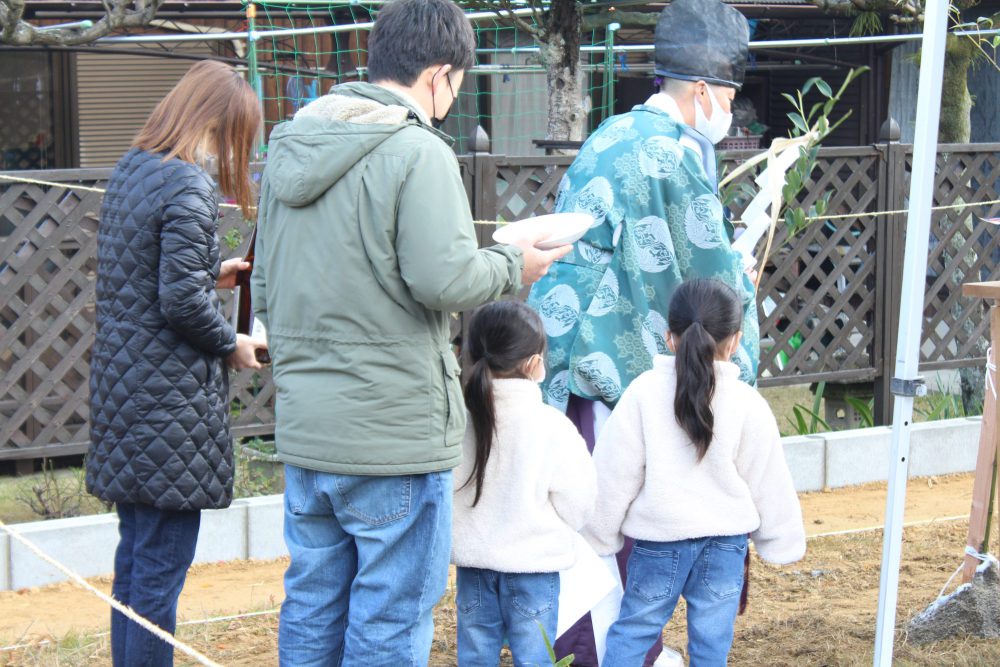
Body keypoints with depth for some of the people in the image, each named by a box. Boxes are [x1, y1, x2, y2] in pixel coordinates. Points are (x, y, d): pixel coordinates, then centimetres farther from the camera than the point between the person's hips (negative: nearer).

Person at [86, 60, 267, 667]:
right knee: (161, 571, -2)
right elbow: (182, 302, -22)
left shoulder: (130, 170, 10)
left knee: (135, 559, 18)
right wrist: (232, 344, -6)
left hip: (123, 384, 9)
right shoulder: (187, 186, -17)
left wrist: (210, 275, 17)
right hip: (171, 400, -9)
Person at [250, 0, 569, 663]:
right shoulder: (417, 151, -14)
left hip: (304, 430, 8)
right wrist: (512, 265, -2)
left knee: (310, 608, 17)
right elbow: (445, 279, -20)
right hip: (394, 433, -8)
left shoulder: (288, 152, 12)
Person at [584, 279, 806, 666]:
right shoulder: (748, 404, -6)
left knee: (631, 633, 11)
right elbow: (769, 484, 2)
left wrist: (600, 536, 7)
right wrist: (783, 544, 15)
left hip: (658, 541, -1)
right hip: (725, 543, 1)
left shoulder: (645, 392, -8)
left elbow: (615, 471, -4)